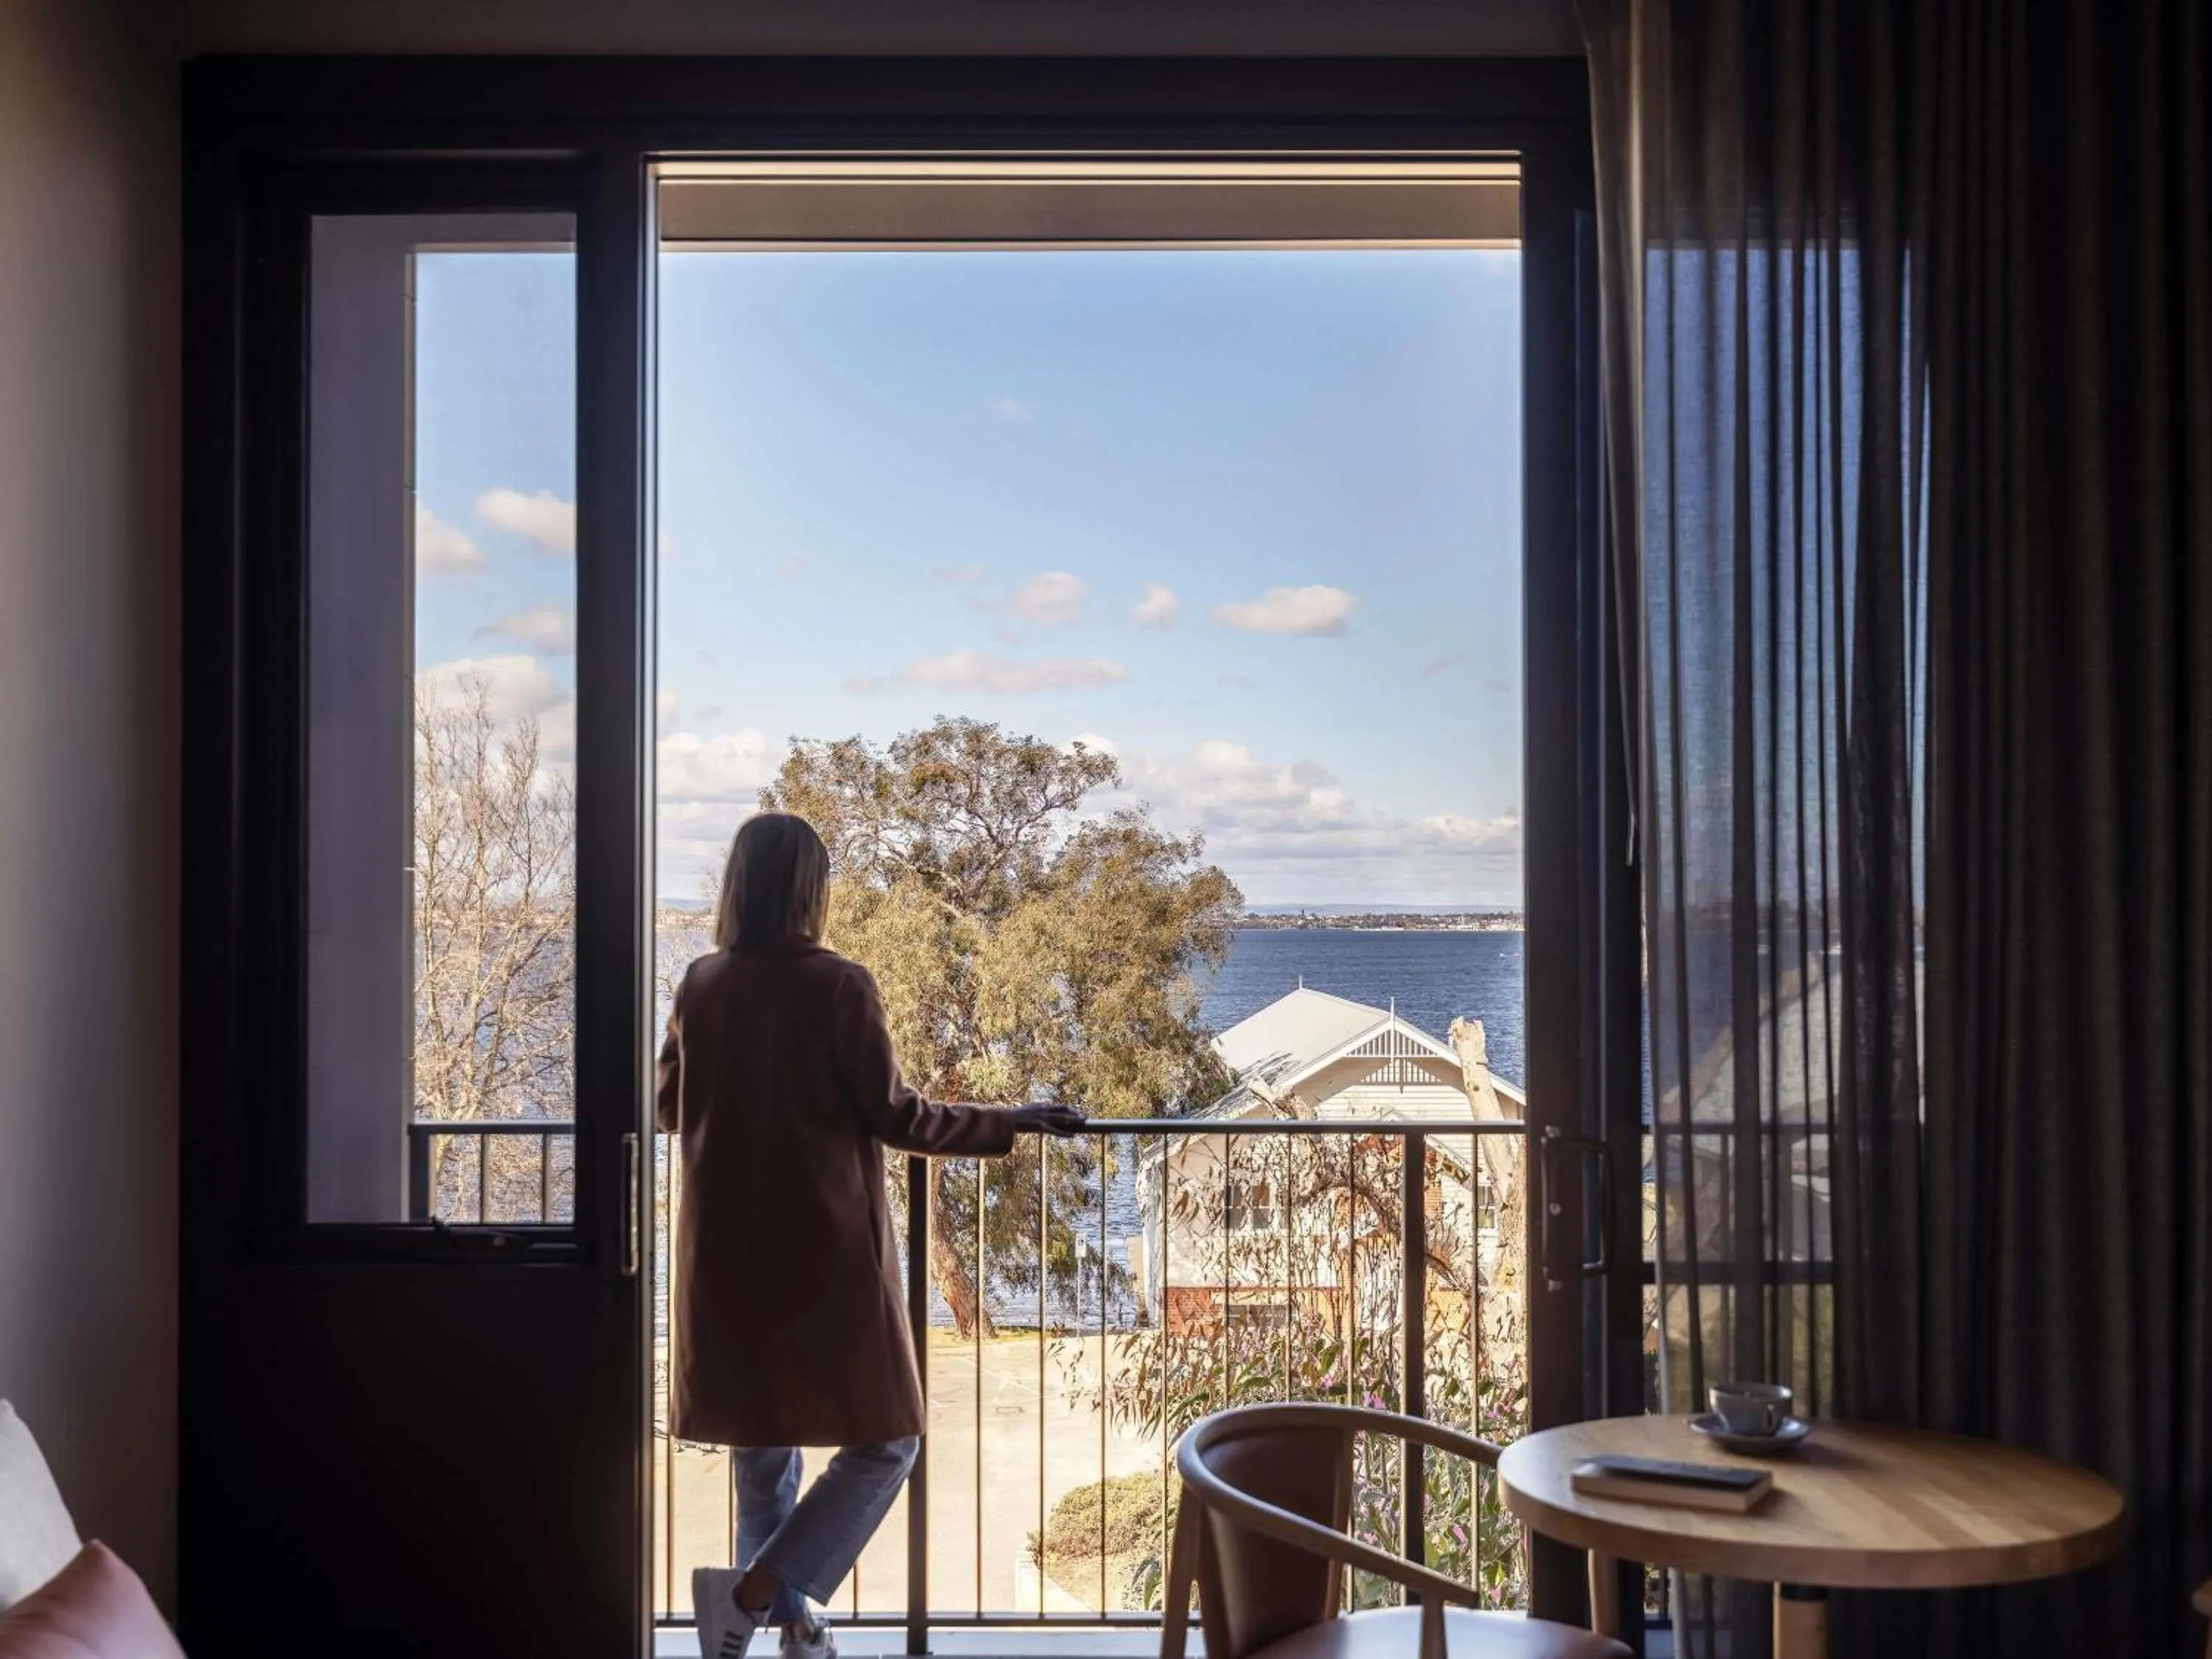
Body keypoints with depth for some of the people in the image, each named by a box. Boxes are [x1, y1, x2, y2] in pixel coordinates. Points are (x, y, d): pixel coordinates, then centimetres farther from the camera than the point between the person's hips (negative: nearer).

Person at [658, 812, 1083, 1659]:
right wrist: (1011, 1122, 1)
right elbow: (894, 1116, -10)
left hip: (727, 1250, 5)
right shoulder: (840, 986, -12)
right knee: (883, 1441, 8)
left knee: (761, 1438, 19)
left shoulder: (700, 985, 1)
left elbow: (670, 1109, 12)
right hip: (825, 1250, -5)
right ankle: (755, 1589, -6)